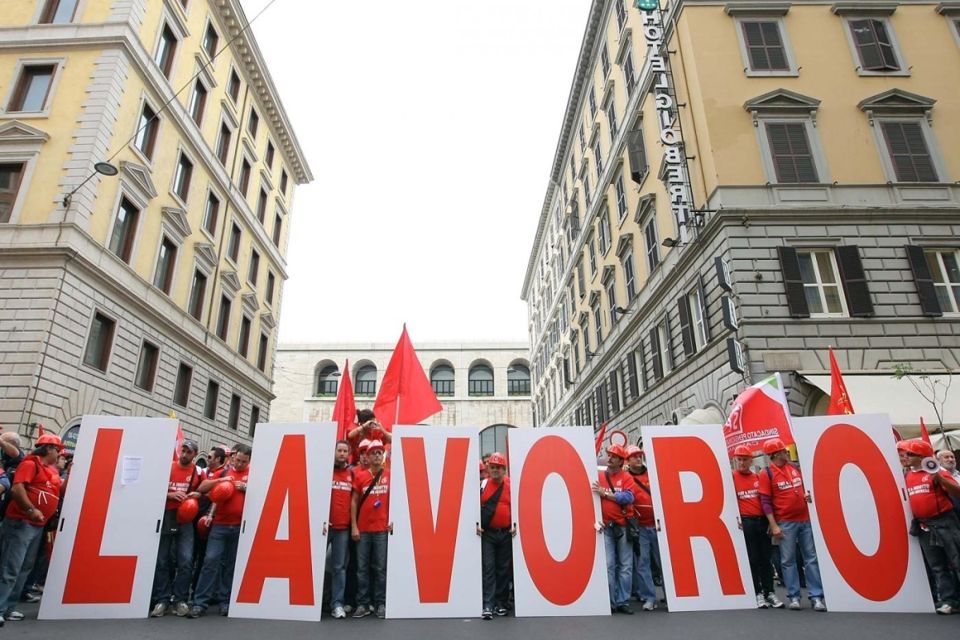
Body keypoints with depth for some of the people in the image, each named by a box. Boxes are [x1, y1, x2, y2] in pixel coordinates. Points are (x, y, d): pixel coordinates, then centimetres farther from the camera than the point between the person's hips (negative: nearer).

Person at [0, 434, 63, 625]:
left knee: (25, 568, 12)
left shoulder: (52, 470, 15)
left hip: (38, 525, 9)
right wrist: (31, 510, -27)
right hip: (20, 523, -9)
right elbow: (16, 489, -22)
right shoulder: (31, 464, -11)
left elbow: (58, 492, 18)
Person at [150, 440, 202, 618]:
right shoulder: (167, 468, 2)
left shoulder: (198, 472, 4)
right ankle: (162, 600, 12)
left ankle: (180, 600, 5)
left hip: (186, 520, 0)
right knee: (161, 560, 3)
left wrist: (197, 494, -7)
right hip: (165, 517, 0)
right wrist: (170, 494, -14)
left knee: (185, 561, -6)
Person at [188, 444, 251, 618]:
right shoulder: (223, 472, 8)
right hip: (220, 525, 1)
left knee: (232, 564, 7)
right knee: (211, 560, -4)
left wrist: (246, 487, -14)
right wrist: (219, 480, -12)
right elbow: (201, 488, 4)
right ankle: (200, 602, 3)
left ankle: (225, 601, 17)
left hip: (241, 527, -1)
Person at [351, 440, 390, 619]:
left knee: (381, 567, 3)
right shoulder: (360, 476, 3)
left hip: (382, 528, -1)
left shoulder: (390, 475, 1)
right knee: (362, 567, 6)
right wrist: (354, 526, 0)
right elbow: (354, 502, 5)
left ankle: (380, 603, 12)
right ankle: (363, 603, 14)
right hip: (363, 529, 1)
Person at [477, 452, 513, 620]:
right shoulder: (482, 484, 0)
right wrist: (476, 523, -5)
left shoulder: (512, 485, 1)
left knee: (504, 569, 8)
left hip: (506, 534, 1)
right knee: (488, 568, -5)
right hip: (487, 533, -1)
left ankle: (501, 603, 19)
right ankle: (488, 605, -4)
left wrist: (515, 525, -2)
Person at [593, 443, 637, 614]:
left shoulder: (627, 477, 2)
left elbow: (628, 497, -13)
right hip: (606, 526, 0)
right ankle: (610, 602, 7)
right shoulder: (598, 476, 6)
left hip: (623, 526, 0)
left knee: (625, 566, 4)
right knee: (608, 566, 0)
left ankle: (623, 602, 12)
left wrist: (605, 493, -15)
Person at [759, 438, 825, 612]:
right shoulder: (766, 474, -7)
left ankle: (816, 597, 10)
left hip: (805, 520, 5)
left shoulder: (794, 468, 10)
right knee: (788, 560, 2)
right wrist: (773, 525, -14)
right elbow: (765, 501, -9)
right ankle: (794, 597, 10)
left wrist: (807, 495, 1)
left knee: (811, 558, 5)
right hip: (785, 523, -5)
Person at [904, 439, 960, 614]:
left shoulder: (937, 472, -7)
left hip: (944, 522, -6)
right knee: (937, 566, 9)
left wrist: (939, 479, -27)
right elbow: (905, 498, 23)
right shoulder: (907, 477, 9)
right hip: (923, 526, 6)